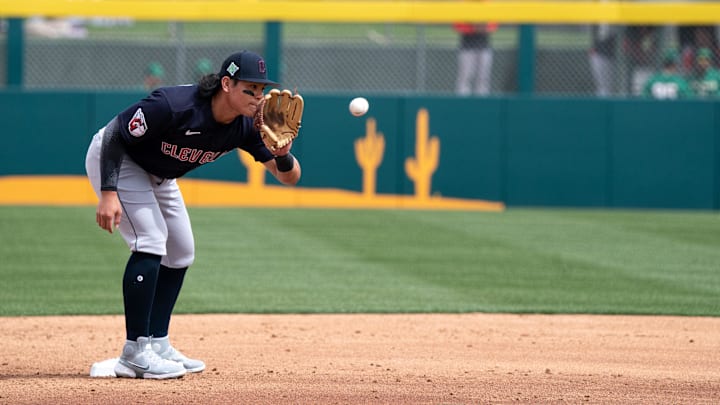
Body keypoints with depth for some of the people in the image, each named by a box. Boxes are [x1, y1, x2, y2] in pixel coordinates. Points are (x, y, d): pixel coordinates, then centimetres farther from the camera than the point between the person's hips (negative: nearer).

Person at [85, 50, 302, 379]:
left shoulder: (245, 127, -16)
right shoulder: (173, 105, -37)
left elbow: (290, 177, -14)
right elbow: (114, 135, -29)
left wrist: (283, 154, -37)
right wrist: (109, 193, -35)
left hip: (159, 176, 8)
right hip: (114, 159, -8)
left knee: (180, 252, 7)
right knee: (151, 241, -19)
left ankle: (157, 344, 16)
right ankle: (135, 353, -17)